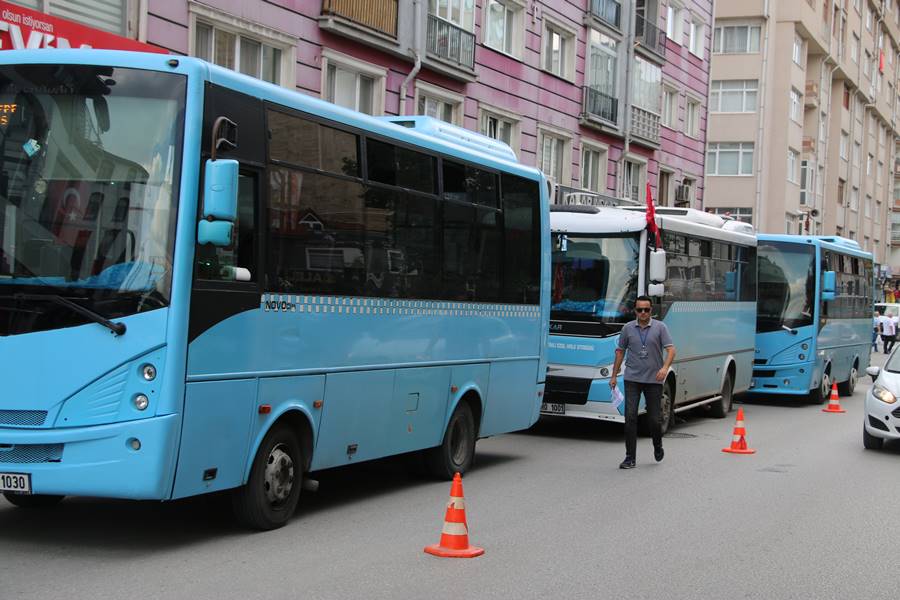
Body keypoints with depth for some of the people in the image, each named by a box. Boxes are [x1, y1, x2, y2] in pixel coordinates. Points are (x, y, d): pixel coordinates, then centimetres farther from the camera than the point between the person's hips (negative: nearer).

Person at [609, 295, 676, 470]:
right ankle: (630, 458, -4)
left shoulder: (660, 327, -1)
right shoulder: (628, 328, 5)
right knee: (630, 417, -8)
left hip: (653, 380, -1)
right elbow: (620, 352, 14)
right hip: (632, 379, 1)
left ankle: (658, 446, 33)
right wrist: (614, 375, 11)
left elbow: (671, 349, -9)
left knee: (654, 419, 3)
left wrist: (665, 367, -27)